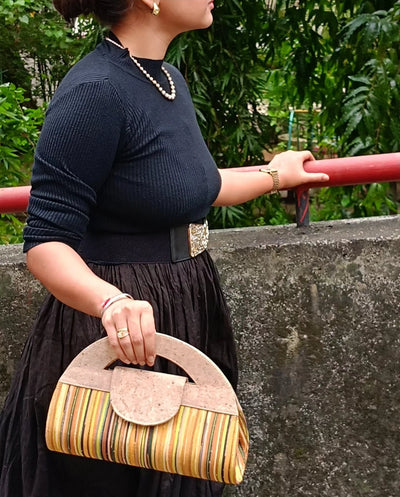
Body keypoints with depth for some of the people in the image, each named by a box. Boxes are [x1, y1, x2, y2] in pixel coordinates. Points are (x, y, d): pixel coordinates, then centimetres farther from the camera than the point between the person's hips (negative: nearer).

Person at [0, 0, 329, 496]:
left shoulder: (170, 79, 7)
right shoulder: (93, 92, -21)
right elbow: (46, 243, -19)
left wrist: (273, 175, 36)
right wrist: (113, 301, -37)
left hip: (188, 316, 9)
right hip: (123, 337, -8)